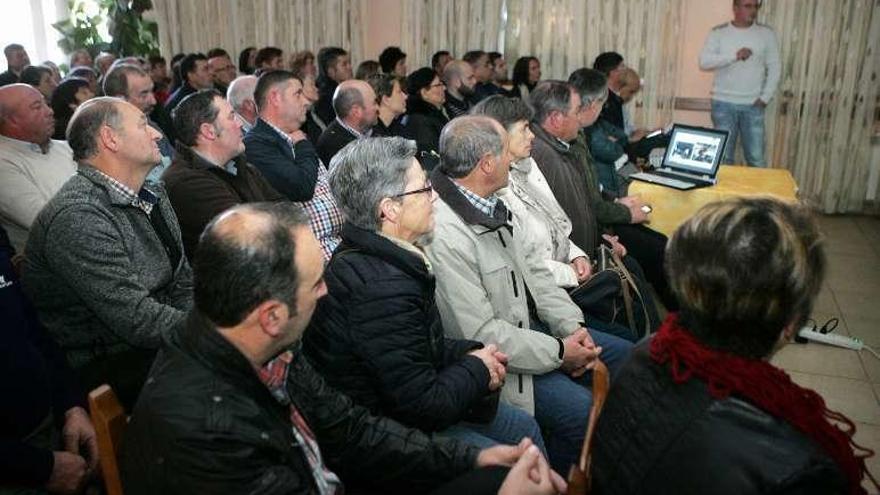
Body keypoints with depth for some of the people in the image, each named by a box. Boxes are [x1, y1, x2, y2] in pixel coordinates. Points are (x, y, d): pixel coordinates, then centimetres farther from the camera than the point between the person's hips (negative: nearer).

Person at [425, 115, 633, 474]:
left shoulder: (488, 203, 1)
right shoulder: (445, 236, -29)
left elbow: (529, 268, 9)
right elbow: (482, 335, -27)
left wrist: (572, 326, -2)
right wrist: (559, 352, -17)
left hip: (528, 324, 10)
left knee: (624, 355, 11)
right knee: (586, 413, -21)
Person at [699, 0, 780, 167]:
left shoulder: (766, 33, 5)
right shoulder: (718, 32, 1)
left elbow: (774, 68, 6)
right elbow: (704, 61, -11)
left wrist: (765, 97, -4)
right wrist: (734, 56, -20)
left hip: (753, 105, 1)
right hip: (724, 104, -1)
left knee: (756, 159, 2)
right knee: (723, 157, 5)